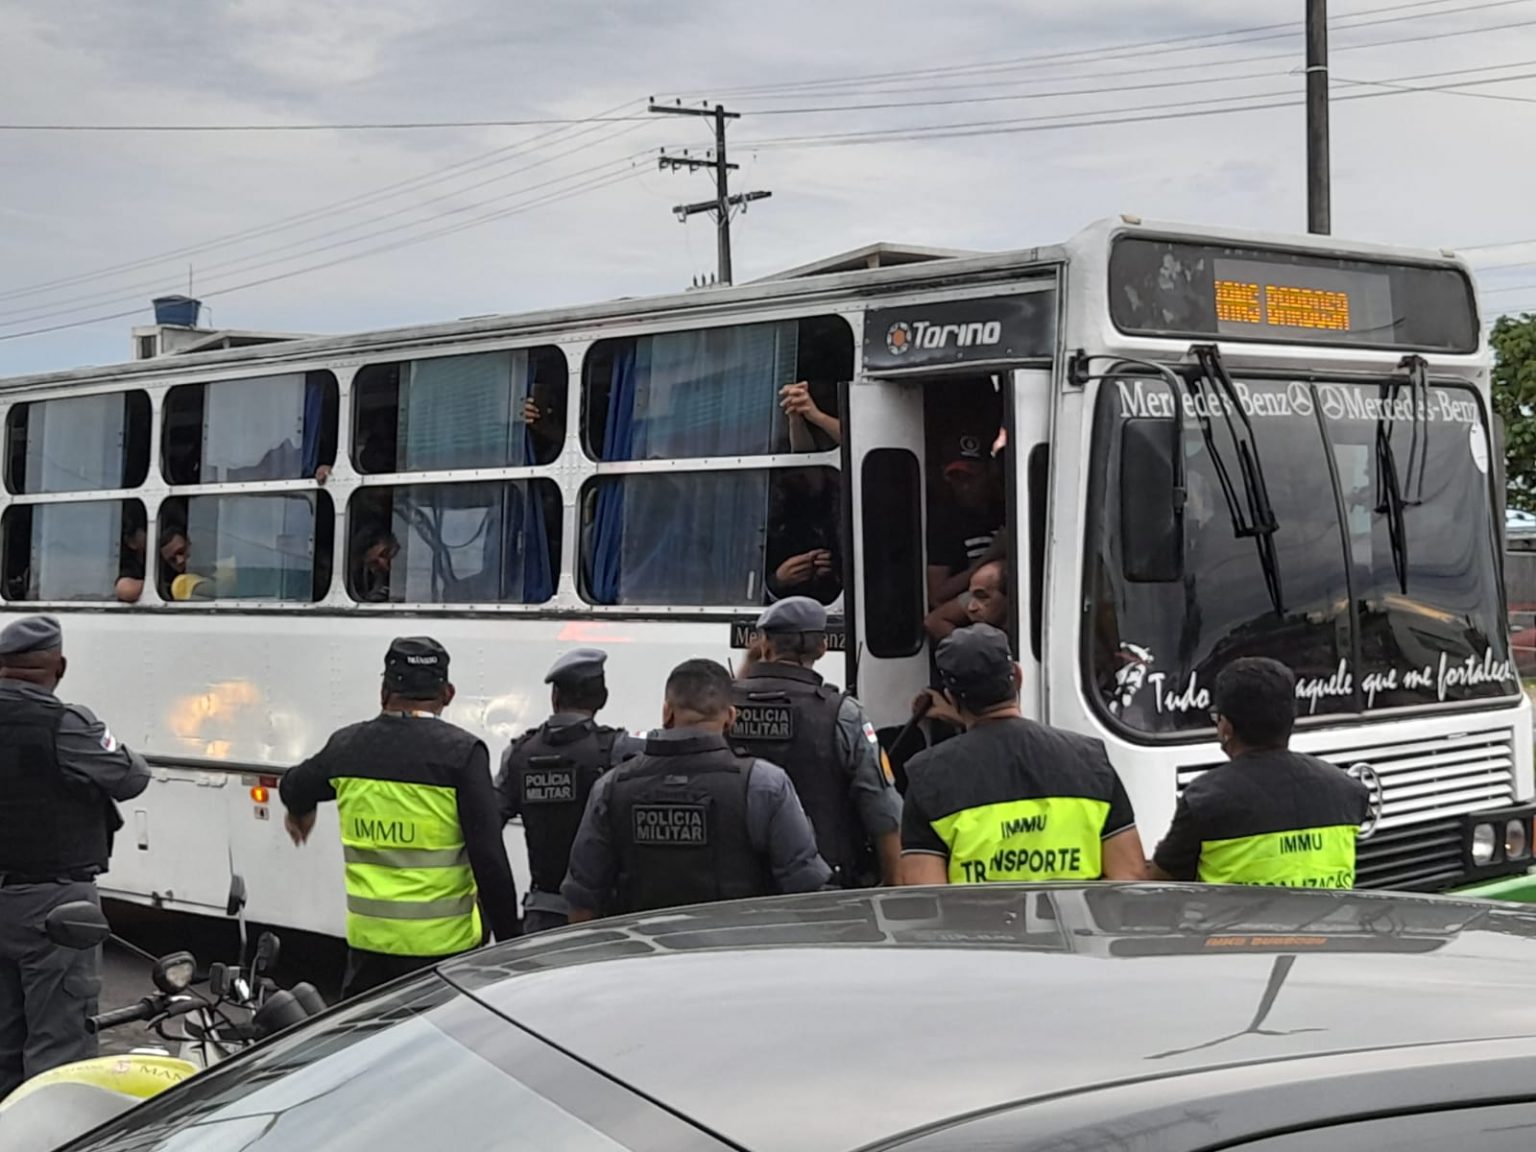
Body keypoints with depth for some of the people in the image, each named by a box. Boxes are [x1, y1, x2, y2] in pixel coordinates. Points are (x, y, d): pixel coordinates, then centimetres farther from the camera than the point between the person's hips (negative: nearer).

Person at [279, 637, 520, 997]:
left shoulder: (347, 745, 3)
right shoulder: (461, 753, -12)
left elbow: (294, 788, 25)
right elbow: (489, 858, -15)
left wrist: (300, 813, 49)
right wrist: (510, 939, -9)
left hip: (368, 939, 4)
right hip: (442, 943, -4)